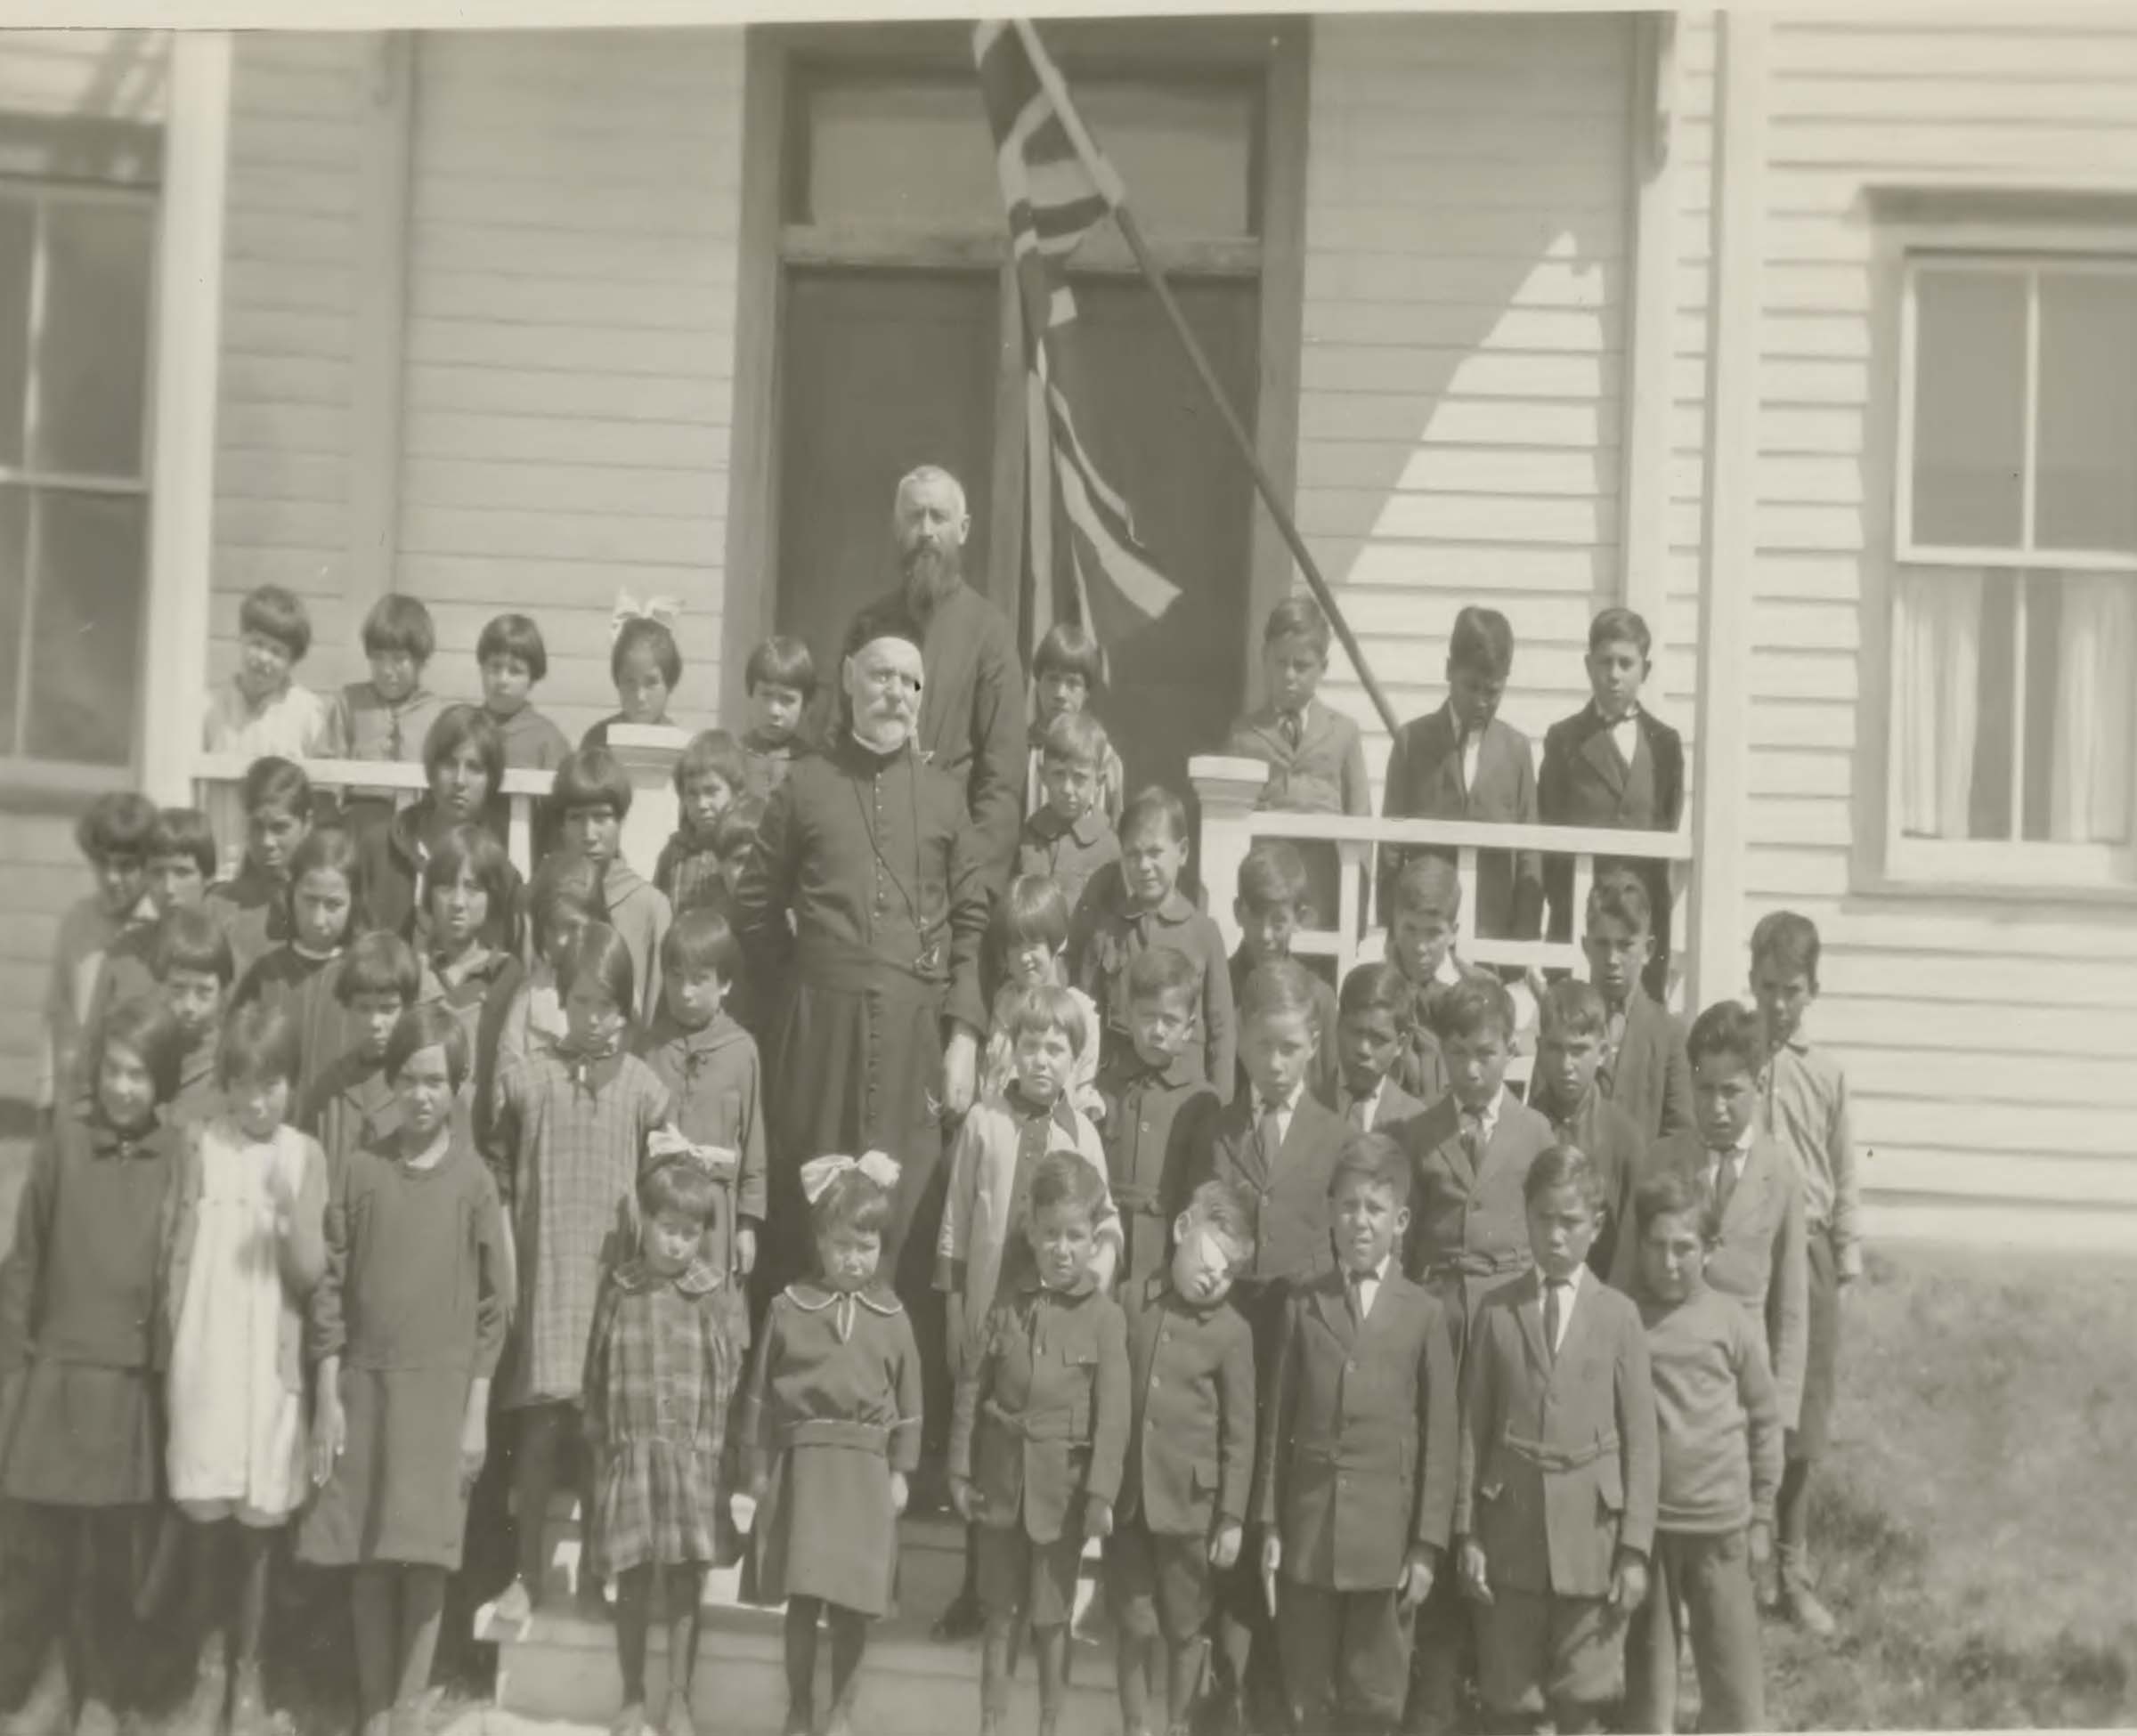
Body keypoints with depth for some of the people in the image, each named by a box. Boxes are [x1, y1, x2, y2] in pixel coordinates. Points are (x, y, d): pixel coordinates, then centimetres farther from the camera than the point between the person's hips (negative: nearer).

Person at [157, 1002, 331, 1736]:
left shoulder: (304, 1155, -2)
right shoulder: (198, 1145, 0)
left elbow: (309, 1274, -6)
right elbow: (173, 1257, 5)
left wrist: (294, 1209, -23)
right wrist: (169, 1349, 1)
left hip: (270, 1358, 0)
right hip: (202, 1353, 0)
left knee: (256, 1523, 4)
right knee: (206, 1516, -2)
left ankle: (248, 1673, 20)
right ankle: (210, 1663, 18)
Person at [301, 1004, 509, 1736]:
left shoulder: (472, 1181, 0)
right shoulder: (360, 1169, 3)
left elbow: (493, 1302, 1)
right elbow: (330, 1285, 3)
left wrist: (477, 1409, -3)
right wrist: (327, 1394, -2)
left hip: (441, 1389, -1)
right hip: (363, 1382, 1)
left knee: (426, 1557, -3)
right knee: (367, 1559, 3)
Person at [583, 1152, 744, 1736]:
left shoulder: (715, 1296, -2)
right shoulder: (618, 1289, 2)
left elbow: (731, 1377, 0)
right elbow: (598, 1373, 8)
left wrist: (714, 1441, -3)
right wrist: (601, 1441, 7)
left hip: (693, 1457, -1)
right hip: (629, 1453, 1)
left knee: (686, 1580, 1)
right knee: (633, 1580, 7)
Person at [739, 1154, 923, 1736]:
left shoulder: (892, 1318, 3)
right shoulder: (788, 1308, 0)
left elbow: (908, 1401, 8)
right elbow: (761, 1394, 3)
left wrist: (900, 1471, 3)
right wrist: (758, 1471, 1)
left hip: (865, 1471, 1)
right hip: (802, 1464, -1)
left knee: (852, 1601, 4)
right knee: (802, 1598, 0)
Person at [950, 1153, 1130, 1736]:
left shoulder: (1104, 1317, -7)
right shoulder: (1008, 1307, 0)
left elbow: (1113, 1413, -10)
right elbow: (971, 1389, 3)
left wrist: (1101, 1494, -14)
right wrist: (960, 1471, 0)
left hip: (1064, 1485, -2)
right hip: (1002, 1479, 2)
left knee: (1051, 1619, 8)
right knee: (999, 1617, 11)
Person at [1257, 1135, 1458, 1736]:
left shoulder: (1424, 1315, 1)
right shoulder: (1302, 1306, 7)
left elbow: (1440, 1437, -1)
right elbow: (1277, 1421, 7)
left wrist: (1428, 1545, -4)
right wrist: (1269, 1527, 3)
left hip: (1385, 1537, -2)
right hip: (1307, 1528, 2)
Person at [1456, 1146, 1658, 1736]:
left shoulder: (1619, 1317, 1)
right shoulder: (1496, 1312, 4)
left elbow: (1640, 1440, 0)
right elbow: (1472, 1430, 4)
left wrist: (1634, 1549, -5)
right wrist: (1467, 1533, -1)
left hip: (1591, 1533, -1)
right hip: (1510, 1529, 1)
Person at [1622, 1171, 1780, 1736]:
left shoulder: (1731, 1323, -1)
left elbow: (1764, 1420, 6)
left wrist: (1762, 1516, 5)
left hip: (1720, 1525, 0)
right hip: (1640, 1523, 0)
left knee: (1734, 1677, 3)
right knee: (1646, 1673, 9)